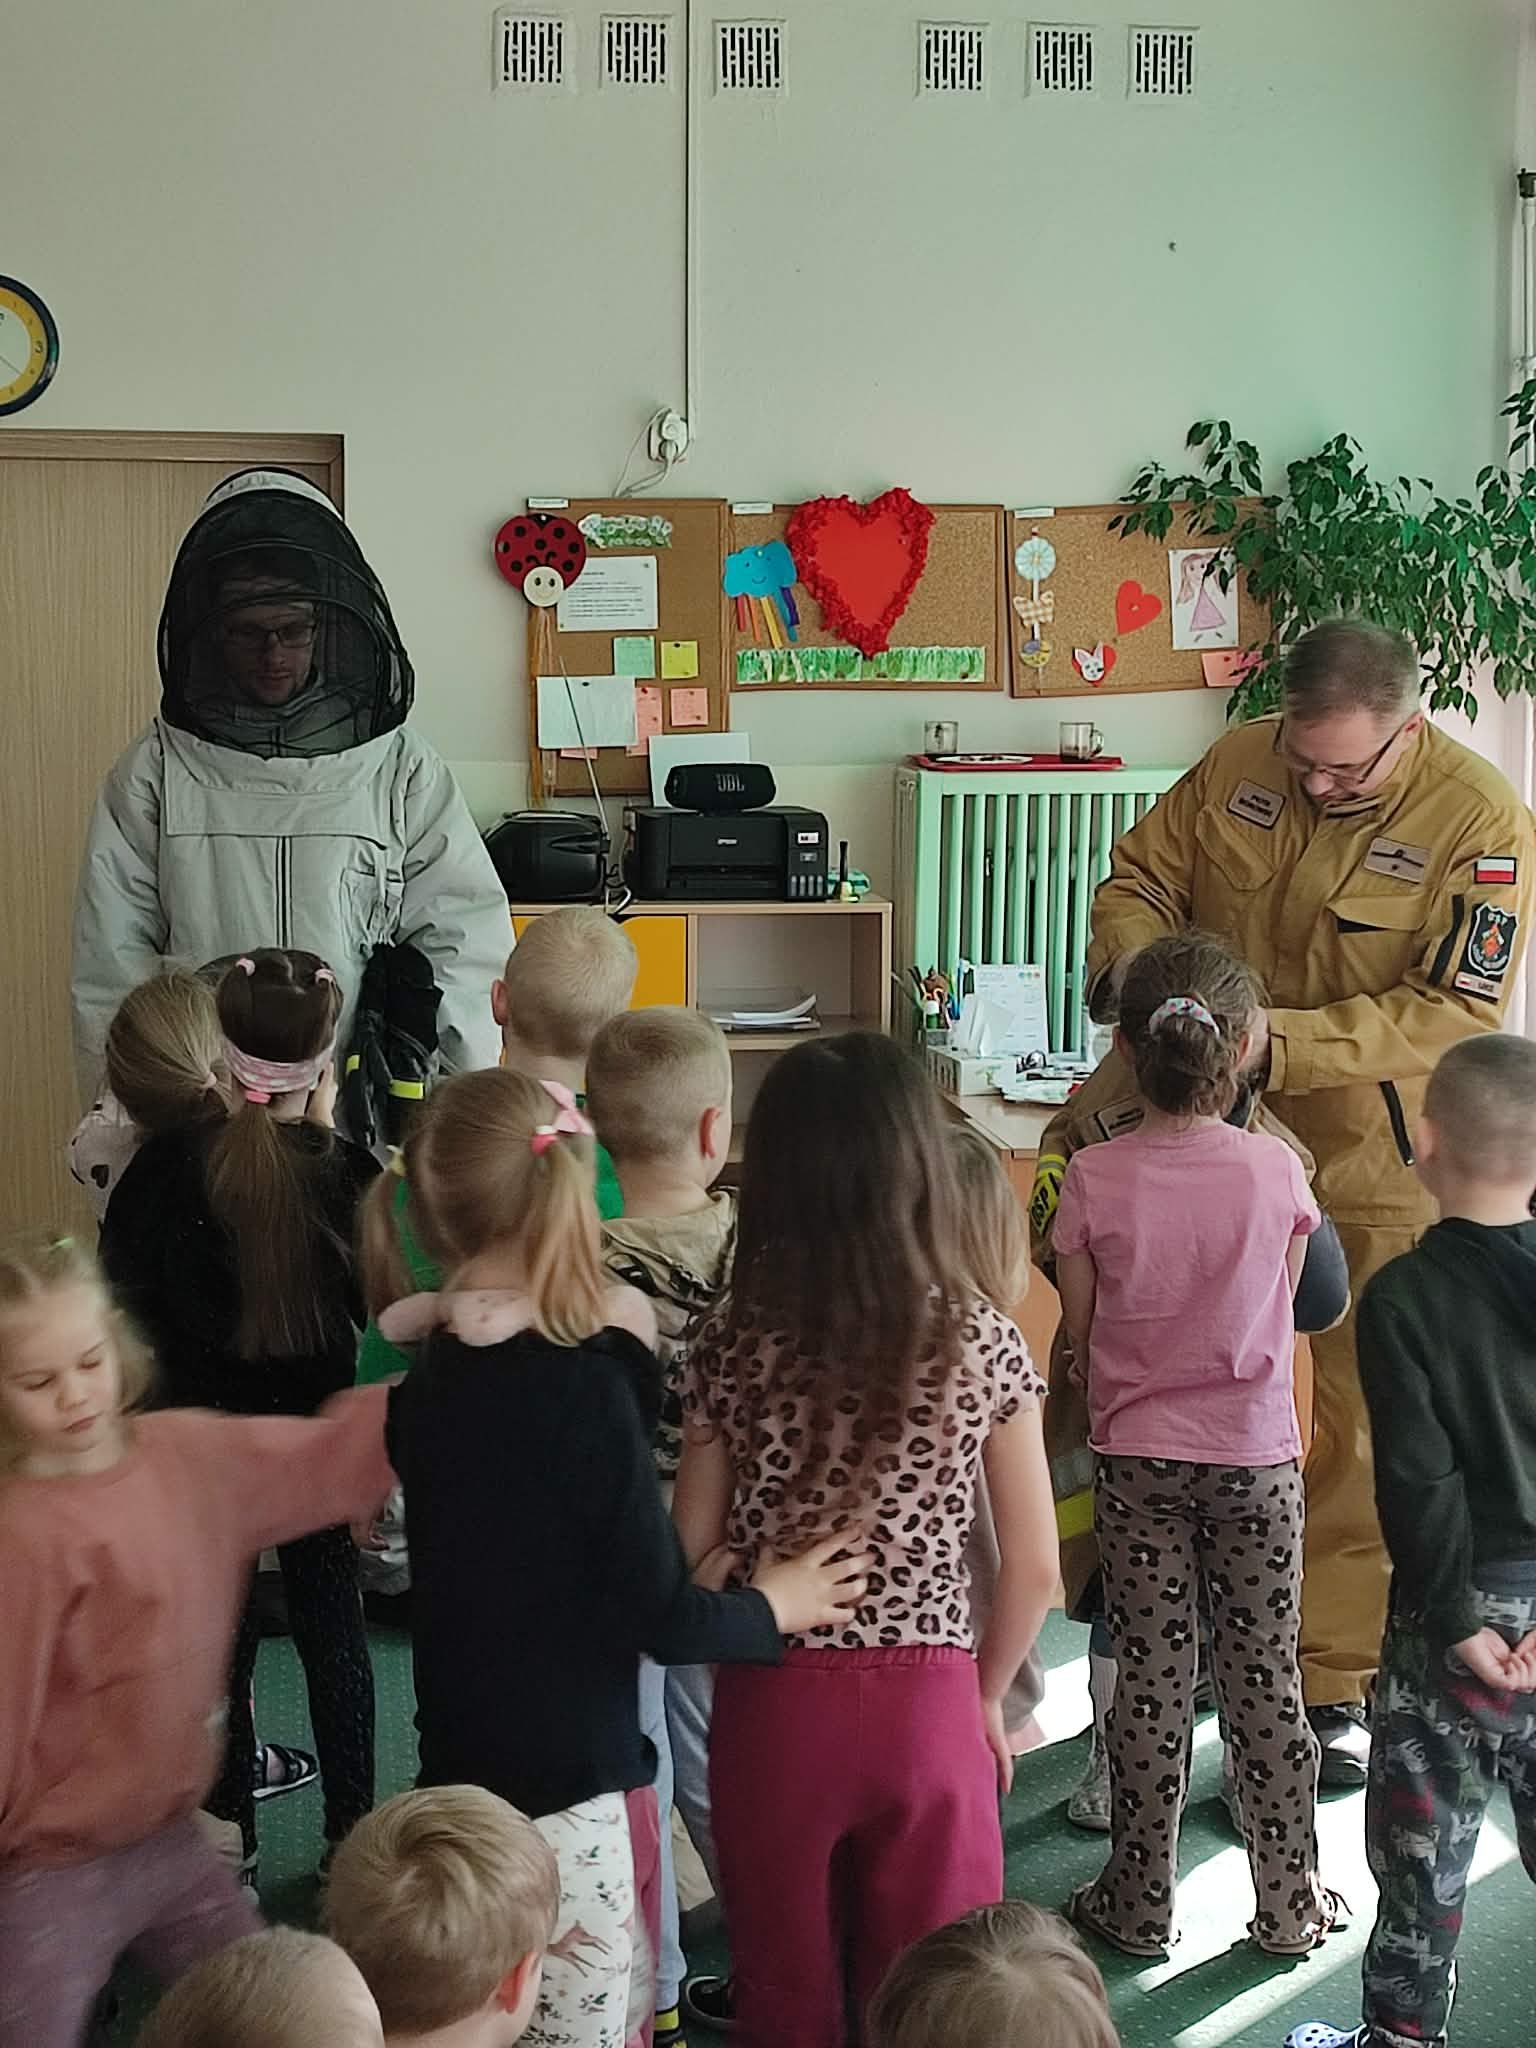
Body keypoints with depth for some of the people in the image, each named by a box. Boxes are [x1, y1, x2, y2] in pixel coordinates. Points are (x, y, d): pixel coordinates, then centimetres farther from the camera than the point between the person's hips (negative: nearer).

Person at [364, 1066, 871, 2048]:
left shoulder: (420, 1383, 1)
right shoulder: (583, 1387, -19)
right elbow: (666, 1619, -16)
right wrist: (771, 1607, 1)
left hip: (457, 1775, 7)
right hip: (570, 1794, -7)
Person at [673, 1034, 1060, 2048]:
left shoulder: (735, 1343, -6)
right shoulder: (982, 1342, -7)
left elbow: (691, 1556, -3)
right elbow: (1034, 1567, -4)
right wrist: (986, 1697, 11)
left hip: (773, 1707, 1)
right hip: (925, 1706, 0)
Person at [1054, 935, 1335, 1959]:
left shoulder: (1095, 1178, -11)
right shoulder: (1276, 1167, -10)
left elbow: (1081, 1334, -1)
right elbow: (1283, 1310, 3)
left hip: (1137, 1460, 0)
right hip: (1258, 1456, 0)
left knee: (1150, 1681, 10)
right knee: (1266, 1680, 12)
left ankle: (1140, 1905, 21)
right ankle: (1290, 1904, 24)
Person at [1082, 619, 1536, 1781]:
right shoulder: (1237, 766, -5)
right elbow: (1139, 880, 5)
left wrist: (1280, 1043, -30)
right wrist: (1132, 964, -17)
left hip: (1374, 1167, -4)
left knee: (1362, 1426, 3)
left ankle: (1333, 1680, 16)